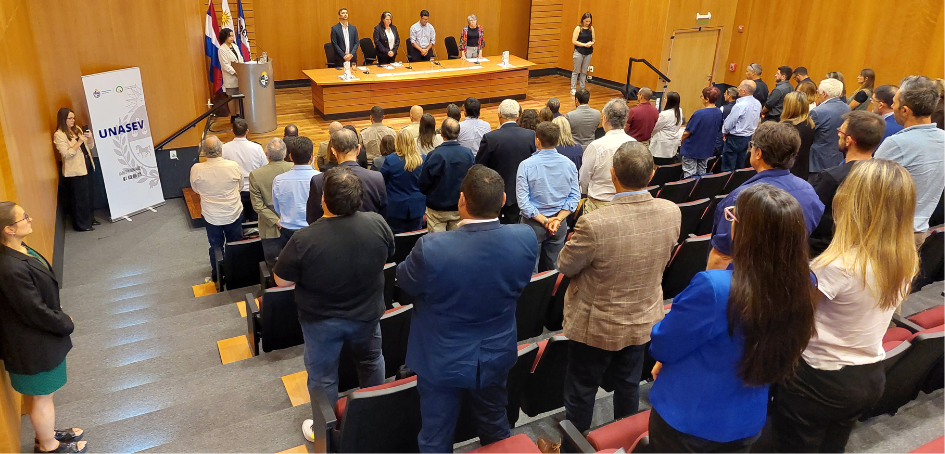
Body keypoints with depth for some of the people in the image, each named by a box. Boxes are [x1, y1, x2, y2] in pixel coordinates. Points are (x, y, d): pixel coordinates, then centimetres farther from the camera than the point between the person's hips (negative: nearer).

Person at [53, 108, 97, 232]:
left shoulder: (77, 129, 12)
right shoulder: (59, 135, -10)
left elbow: (90, 147, 14)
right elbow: (66, 154, -18)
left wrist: (90, 138, -6)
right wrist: (79, 142, -23)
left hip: (87, 167, 7)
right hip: (75, 170, -7)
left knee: (88, 195, 15)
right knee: (80, 198, -2)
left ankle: (90, 219, 28)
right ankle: (82, 225, 7)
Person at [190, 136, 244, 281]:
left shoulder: (196, 169, -19)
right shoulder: (233, 166, -21)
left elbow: (195, 189, 0)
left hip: (211, 216, 1)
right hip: (233, 214, 0)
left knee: (215, 246, 19)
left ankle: (216, 274, 35)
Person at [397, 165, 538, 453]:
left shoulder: (432, 248, -32)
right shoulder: (526, 239, -22)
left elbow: (404, 281, -10)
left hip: (442, 361, -3)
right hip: (496, 356, 3)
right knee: (495, 428, 28)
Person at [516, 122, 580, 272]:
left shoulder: (526, 165, -14)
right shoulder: (569, 164, -4)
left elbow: (522, 200, -17)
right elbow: (575, 196, -5)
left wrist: (544, 221, -14)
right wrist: (558, 219, -9)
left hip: (533, 223, -3)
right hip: (560, 226, 3)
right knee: (554, 268, 16)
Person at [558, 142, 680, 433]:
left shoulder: (594, 224, -34)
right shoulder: (671, 212, -17)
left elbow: (566, 267, -16)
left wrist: (573, 242, 1)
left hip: (596, 325, -5)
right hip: (644, 320, 5)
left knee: (581, 391, 17)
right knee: (628, 385, 27)